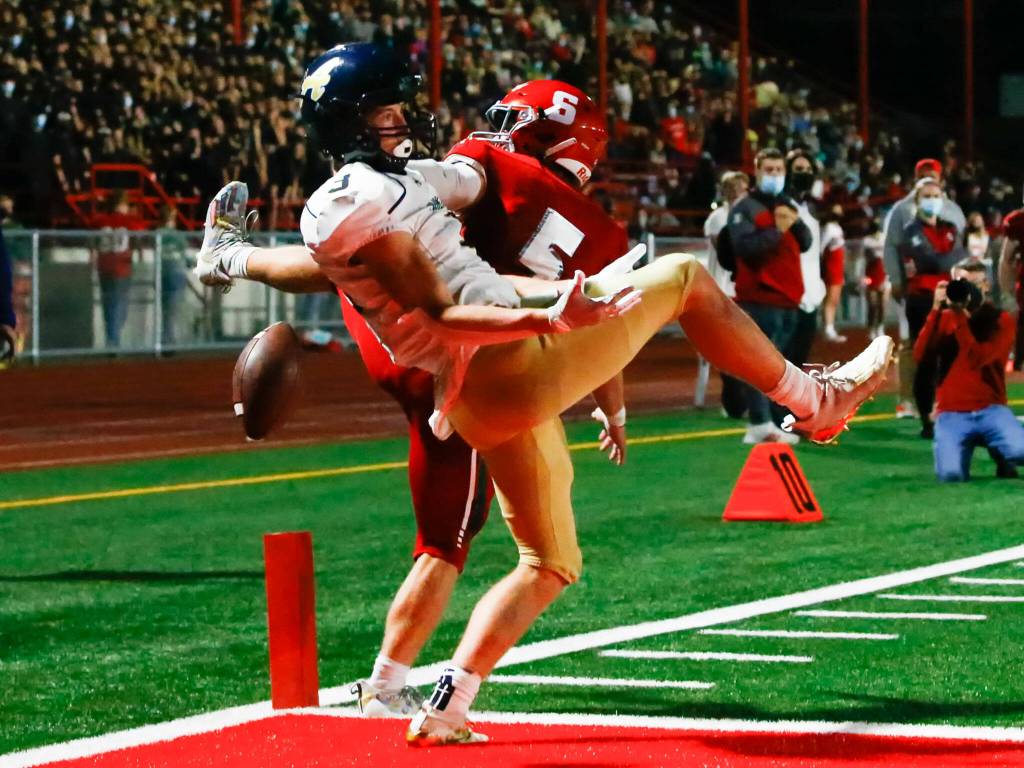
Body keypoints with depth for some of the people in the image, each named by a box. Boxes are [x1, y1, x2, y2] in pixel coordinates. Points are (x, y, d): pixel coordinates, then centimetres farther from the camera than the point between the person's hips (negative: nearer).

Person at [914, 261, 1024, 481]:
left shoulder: (1001, 321, 0)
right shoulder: (946, 318, 10)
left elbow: (976, 359, -15)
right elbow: (921, 354, -6)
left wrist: (960, 315, -17)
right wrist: (936, 309, -12)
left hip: (991, 410, -1)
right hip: (952, 414, 1)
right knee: (950, 474, -27)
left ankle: (999, 452, 9)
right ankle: (964, 447, 11)